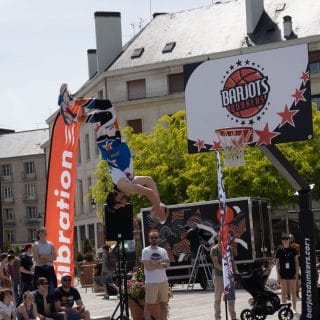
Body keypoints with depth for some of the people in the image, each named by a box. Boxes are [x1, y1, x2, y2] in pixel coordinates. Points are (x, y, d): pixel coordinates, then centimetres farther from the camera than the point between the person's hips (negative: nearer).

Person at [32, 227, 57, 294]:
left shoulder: (51, 244, 9)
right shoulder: (35, 245, -2)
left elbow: (54, 257, -3)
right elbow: (37, 260, -12)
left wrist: (42, 256, -13)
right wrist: (49, 258, -10)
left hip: (50, 269, 4)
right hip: (39, 269, -4)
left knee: (52, 290, 1)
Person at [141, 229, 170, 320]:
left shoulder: (163, 251, 10)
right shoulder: (146, 251, -4)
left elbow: (167, 265, 0)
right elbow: (148, 266, -14)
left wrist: (155, 263, -13)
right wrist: (161, 265, -6)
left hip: (163, 281, 5)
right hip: (151, 282, -5)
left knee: (164, 304, 10)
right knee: (148, 305, 0)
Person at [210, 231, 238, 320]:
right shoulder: (214, 249, -3)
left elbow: (232, 260, 16)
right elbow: (215, 263, -12)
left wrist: (235, 270, -1)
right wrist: (224, 270, -25)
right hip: (219, 276, -5)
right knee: (218, 298, -1)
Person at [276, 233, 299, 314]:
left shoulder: (293, 250, 1)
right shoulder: (279, 250, 2)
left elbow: (296, 262, 5)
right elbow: (277, 263, 5)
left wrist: (297, 272, -2)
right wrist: (278, 275, 0)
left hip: (292, 273, 0)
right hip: (283, 273, 0)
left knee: (293, 291, 2)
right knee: (284, 292, 5)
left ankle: (294, 308, 8)